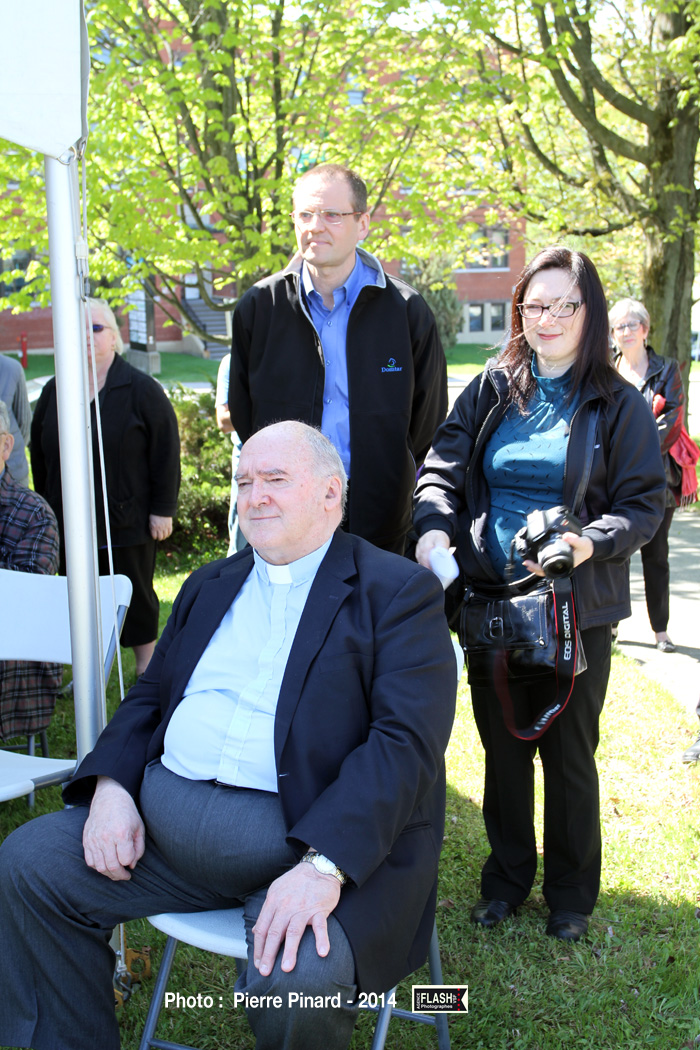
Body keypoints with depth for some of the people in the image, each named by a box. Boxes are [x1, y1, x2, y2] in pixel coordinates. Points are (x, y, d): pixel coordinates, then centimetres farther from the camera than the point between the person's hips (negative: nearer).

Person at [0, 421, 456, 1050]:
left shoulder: (399, 592, -3)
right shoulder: (209, 586, 19)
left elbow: (406, 741, -15)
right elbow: (150, 696, 20)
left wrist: (322, 864, -28)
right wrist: (110, 785, -2)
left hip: (325, 835, -6)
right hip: (165, 818, 6)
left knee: (300, 976, -31)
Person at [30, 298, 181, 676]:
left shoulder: (142, 390, -6)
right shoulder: (54, 391, 8)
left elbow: (166, 452, -7)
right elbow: (40, 454, 14)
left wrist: (162, 509, -10)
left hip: (127, 522, -4)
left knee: (135, 595, 6)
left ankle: (147, 666, 22)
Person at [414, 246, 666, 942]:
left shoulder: (617, 404, -2)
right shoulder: (491, 390, 5)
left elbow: (644, 504, -4)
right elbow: (444, 464, -3)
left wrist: (591, 543, -23)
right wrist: (435, 525, -23)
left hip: (576, 607, -2)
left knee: (569, 752, 10)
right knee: (502, 745, 14)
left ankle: (570, 892, 30)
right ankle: (508, 877, 34)